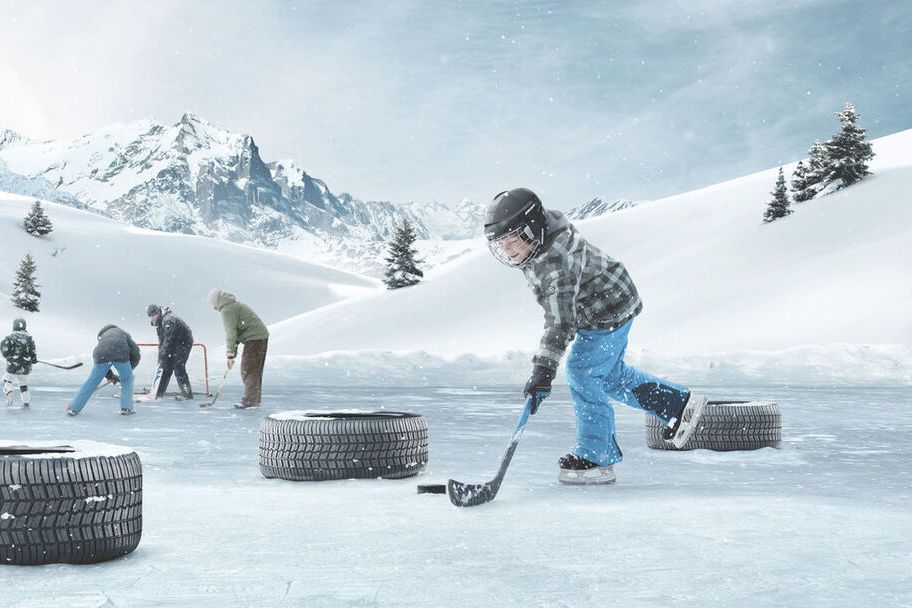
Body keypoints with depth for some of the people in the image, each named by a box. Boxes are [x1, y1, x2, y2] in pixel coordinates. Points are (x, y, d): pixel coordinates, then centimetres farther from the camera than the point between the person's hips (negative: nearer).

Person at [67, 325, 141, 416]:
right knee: (127, 380, 21)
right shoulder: (124, 334, 33)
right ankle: (126, 408, 18)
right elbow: (136, 354, 20)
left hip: (102, 356, 2)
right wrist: (129, 369, 31)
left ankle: (73, 408, 22)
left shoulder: (102, 337, 40)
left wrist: (110, 376, 35)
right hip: (120, 355, -2)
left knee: (91, 382, 16)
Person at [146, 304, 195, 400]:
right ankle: (158, 393, 11)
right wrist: (160, 355, 0)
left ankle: (187, 393, -11)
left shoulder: (169, 320, -27)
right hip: (174, 344, 9)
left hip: (184, 342, -9)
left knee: (178, 366, -15)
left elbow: (168, 340, -29)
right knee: (166, 367, 6)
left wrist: (162, 356, -25)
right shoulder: (158, 322, 5)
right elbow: (161, 341, 8)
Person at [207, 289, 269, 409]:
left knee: (248, 371, -6)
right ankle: (255, 400, 20)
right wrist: (234, 350, 24)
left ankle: (250, 400, -7)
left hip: (254, 339, -10)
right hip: (262, 336, 10)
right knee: (255, 371, 15)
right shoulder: (235, 305, 22)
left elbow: (230, 333, -15)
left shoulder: (227, 310, -11)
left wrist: (230, 355, -12)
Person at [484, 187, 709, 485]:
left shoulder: (555, 260, -35)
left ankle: (596, 459, -3)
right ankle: (680, 404, 33)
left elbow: (560, 321, -39)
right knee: (610, 374, 19)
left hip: (609, 310, -11)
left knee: (582, 373, -12)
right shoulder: (540, 242, -4)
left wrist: (543, 371, -43)